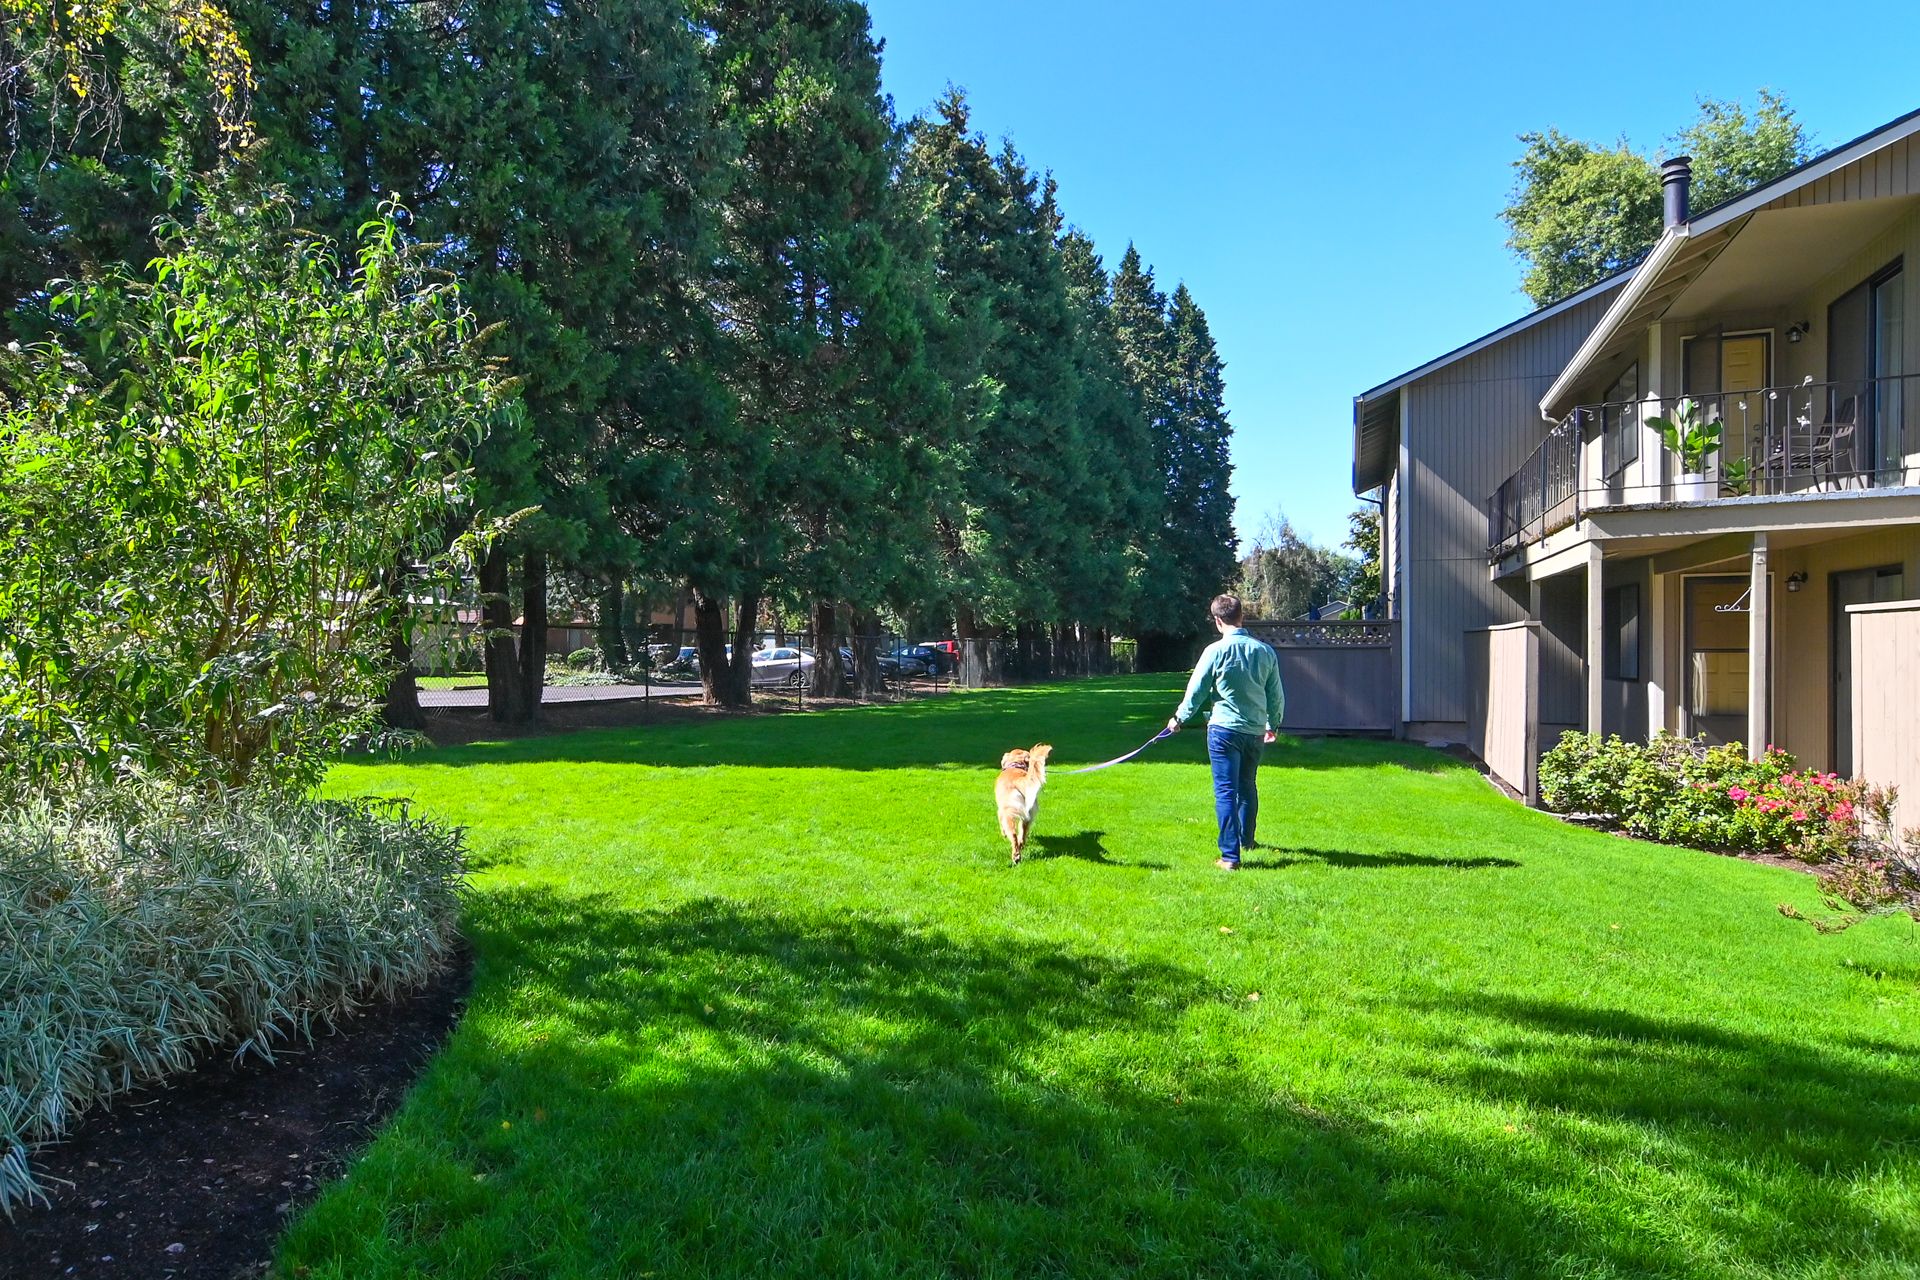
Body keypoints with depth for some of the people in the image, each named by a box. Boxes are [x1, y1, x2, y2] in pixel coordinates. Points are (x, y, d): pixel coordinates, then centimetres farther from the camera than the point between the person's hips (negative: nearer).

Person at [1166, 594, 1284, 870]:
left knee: (1226, 792, -2)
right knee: (1248, 787, 23)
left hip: (1224, 729, -5)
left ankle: (1230, 856, -6)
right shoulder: (1265, 651, 1)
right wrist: (1273, 724, 28)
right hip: (1255, 731, 5)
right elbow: (1277, 695, 10)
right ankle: (1247, 839, 40)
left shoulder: (1216, 650, -11)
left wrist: (1179, 718, 15)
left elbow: (1196, 690, -1)